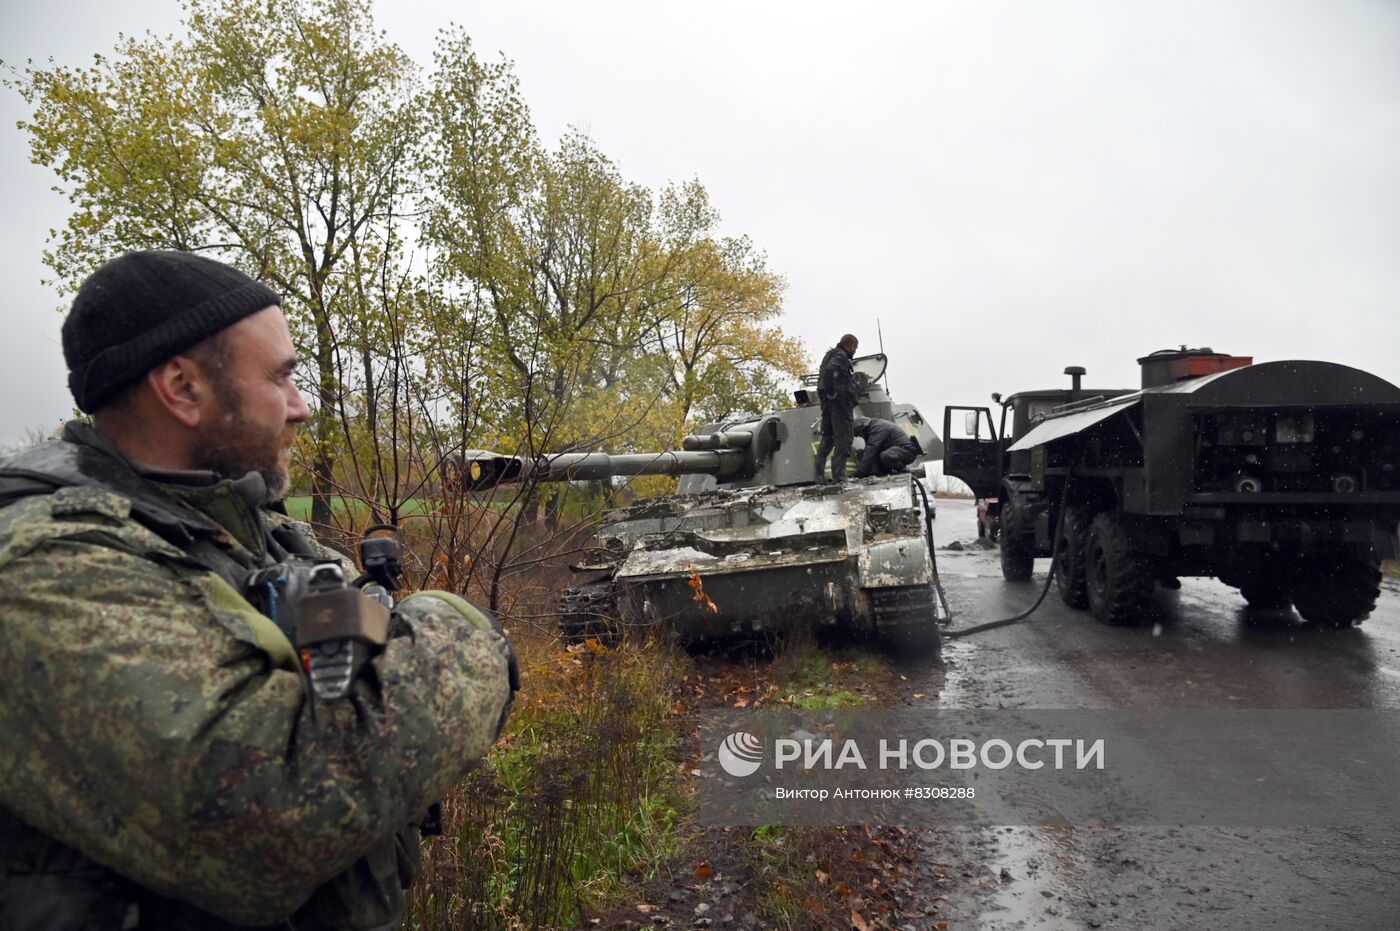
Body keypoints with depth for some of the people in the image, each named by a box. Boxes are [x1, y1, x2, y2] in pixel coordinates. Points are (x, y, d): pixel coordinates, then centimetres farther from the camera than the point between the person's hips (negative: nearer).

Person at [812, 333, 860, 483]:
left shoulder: (830, 354, 22)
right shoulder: (840, 356, -10)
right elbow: (829, 371, -28)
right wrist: (831, 392, -22)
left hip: (827, 403, 10)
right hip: (839, 402, -10)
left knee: (827, 438, 15)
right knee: (843, 439, -9)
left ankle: (819, 474, 14)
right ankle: (838, 475, -14)